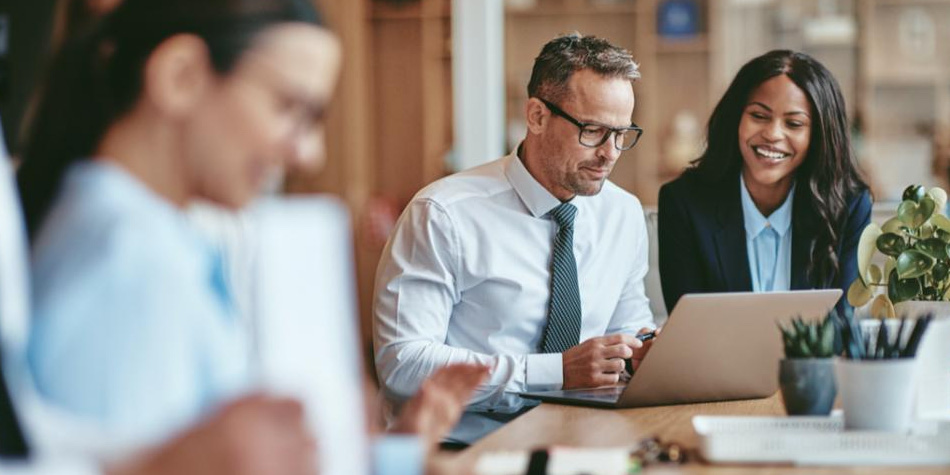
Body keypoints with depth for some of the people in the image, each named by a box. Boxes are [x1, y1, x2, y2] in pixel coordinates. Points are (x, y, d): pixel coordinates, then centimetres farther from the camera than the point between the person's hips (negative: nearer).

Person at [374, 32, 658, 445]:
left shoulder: (625, 214, 9)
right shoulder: (444, 216, -11)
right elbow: (401, 365, -18)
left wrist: (647, 350, -4)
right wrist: (555, 371, -23)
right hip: (464, 445, -5)